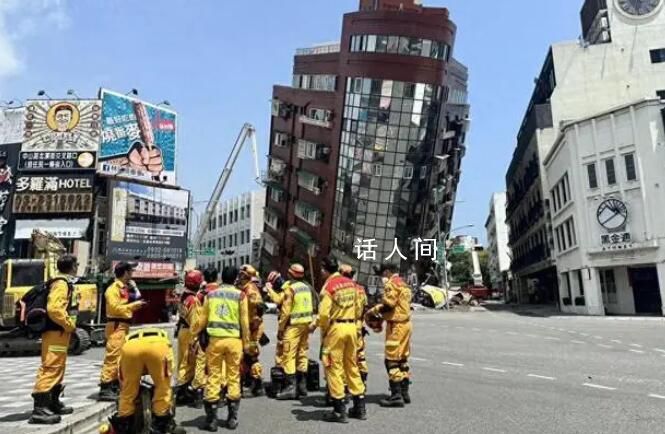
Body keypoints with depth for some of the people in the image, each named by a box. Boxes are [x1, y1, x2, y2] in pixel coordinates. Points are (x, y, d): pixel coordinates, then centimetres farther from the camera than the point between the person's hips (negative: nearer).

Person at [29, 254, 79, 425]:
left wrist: (69, 325, 13)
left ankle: (53, 403, 27)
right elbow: (54, 308, -26)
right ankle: (40, 409, -12)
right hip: (56, 332, -11)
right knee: (50, 368, -12)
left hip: (59, 332, 11)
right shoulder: (61, 283, -14)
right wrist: (69, 324, -17)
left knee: (57, 368, 17)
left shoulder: (65, 283, 17)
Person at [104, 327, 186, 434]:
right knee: (163, 387, 21)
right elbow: (169, 373, 49)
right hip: (158, 345, -1)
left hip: (130, 347, 1)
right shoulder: (162, 336, 47)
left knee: (128, 389, 24)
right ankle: (162, 424, 27)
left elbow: (123, 383, 49)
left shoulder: (128, 339, 47)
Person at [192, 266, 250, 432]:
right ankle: (232, 418, 14)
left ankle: (211, 419, 11)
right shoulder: (240, 295, 1)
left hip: (215, 339, 1)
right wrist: (246, 342, 10)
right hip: (234, 340, -1)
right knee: (233, 377, 9)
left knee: (214, 377, 7)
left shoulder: (211, 295, 7)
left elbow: (202, 320, 10)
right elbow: (244, 322, 1)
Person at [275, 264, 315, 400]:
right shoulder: (307, 287, 11)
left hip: (294, 324, -8)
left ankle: (291, 387, -4)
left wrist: (280, 329, -7)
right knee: (302, 354, 15)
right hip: (307, 323, 8)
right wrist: (310, 323, 16)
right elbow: (312, 306, 11)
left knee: (289, 356, -2)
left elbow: (285, 311, -14)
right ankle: (302, 385, 21)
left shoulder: (290, 288, -11)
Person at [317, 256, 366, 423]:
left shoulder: (328, 286, -12)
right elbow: (358, 308, 12)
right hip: (351, 327, 7)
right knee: (352, 366, 16)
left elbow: (324, 314, -17)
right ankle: (360, 407, 24)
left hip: (335, 328, -7)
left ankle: (339, 410, 8)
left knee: (334, 367, 4)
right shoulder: (351, 283, 8)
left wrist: (323, 332, -1)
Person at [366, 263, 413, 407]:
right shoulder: (403, 284, 18)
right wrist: (381, 314, 12)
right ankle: (404, 392, 22)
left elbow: (387, 305, -21)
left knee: (391, 360, -5)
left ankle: (396, 395, -3)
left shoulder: (392, 283, -13)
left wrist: (373, 311, -7)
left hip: (396, 325, -10)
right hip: (405, 323, 10)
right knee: (402, 359, 15)